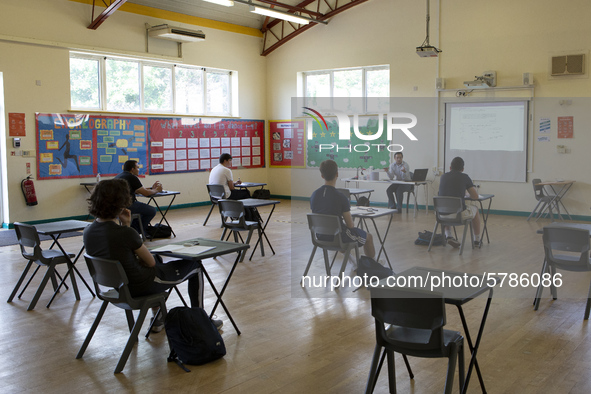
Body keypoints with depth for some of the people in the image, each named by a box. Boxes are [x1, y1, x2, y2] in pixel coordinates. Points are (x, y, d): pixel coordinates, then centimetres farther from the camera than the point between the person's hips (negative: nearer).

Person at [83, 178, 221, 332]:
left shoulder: (88, 232, -8)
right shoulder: (126, 233, -32)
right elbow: (150, 262, -15)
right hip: (142, 286, -8)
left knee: (158, 259, 38)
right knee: (195, 266, 12)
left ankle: (158, 320, 40)